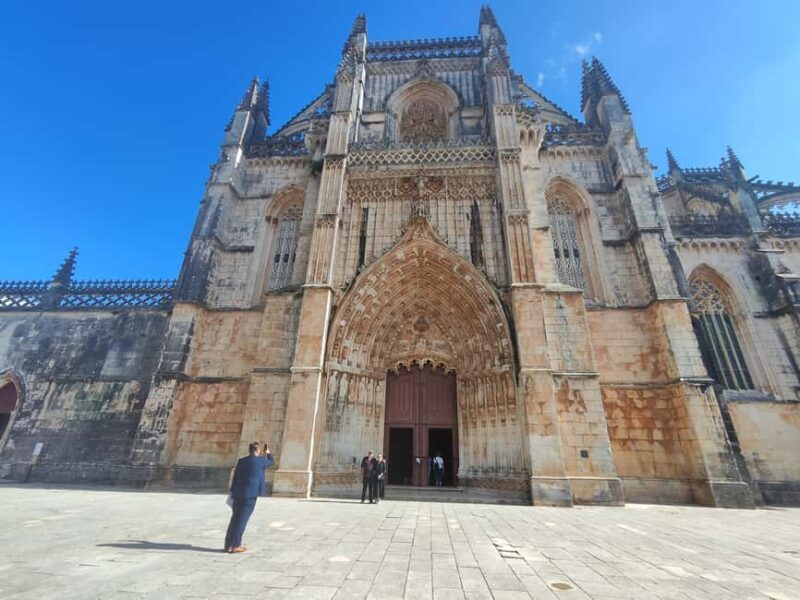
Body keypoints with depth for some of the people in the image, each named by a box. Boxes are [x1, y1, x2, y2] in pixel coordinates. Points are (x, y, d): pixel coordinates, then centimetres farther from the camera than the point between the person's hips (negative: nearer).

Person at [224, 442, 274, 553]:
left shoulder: (241, 461, 6)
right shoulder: (260, 460, -6)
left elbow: (235, 477, 10)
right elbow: (271, 462, 15)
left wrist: (233, 492, 19)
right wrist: (267, 453, 32)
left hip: (238, 494, 5)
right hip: (251, 494, -5)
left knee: (235, 518, 15)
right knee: (242, 519, 1)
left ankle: (229, 544, 21)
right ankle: (235, 545, 3)